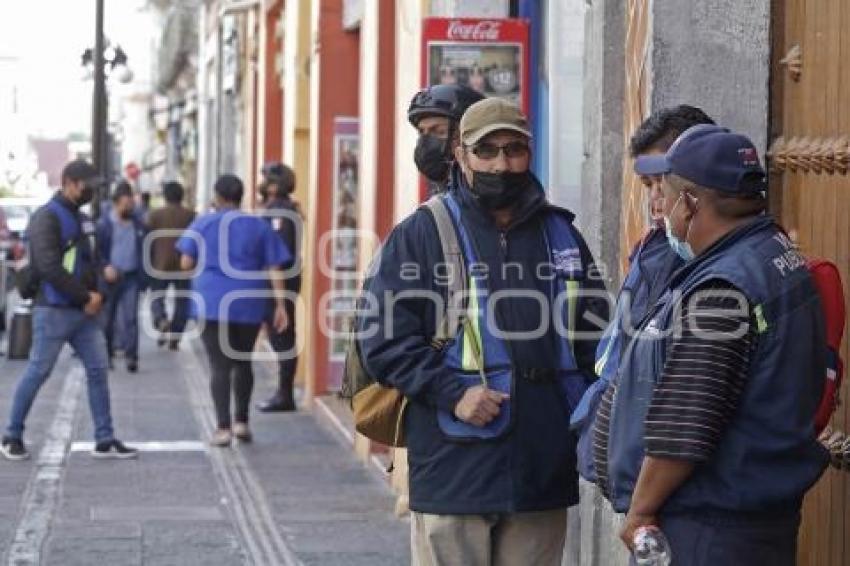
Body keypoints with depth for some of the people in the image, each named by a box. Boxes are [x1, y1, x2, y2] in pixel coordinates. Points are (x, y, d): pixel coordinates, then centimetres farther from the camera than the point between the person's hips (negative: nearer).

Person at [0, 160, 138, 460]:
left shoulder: (81, 218, 14)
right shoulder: (47, 218, -12)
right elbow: (50, 267, -20)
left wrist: (95, 294, 2)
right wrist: (85, 298, -17)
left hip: (83, 311, 8)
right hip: (54, 310, -8)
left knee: (98, 370, 4)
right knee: (37, 372, -2)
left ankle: (105, 440, 8)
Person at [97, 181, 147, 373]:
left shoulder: (138, 225, 10)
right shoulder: (104, 224, -2)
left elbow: (144, 249, 16)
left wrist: (142, 271, 4)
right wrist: (105, 267, -18)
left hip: (131, 277, 2)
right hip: (110, 276, -2)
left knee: (130, 317, -5)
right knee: (107, 317, 6)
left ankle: (131, 356, -7)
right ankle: (107, 354, 18)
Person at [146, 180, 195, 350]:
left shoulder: (155, 215, 1)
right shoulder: (191, 216, 3)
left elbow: (148, 241, 2)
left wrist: (149, 265, 13)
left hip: (160, 266, -1)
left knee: (157, 298, 13)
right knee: (182, 302, 10)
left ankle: (161, 320, -17)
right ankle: (174, 338, 5)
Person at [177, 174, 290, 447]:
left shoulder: (203, 224, 3)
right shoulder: (259, 226, 7)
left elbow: (186, 263, 1)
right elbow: (274, 268, 1)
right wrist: (280, 304, 2)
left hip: (213, 303, -2)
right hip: (249, 304, 2)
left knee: (220, 366, -2)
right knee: (243, 362, 19)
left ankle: (224, 428, -9)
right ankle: (241, 421, 21)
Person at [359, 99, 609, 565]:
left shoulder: (561, 235, 15)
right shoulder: (421, 234, 1)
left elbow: (595, 334, 22)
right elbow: (382, 338, -5)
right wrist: (452, 394, -16)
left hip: (544, 470, 4)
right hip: (454, 470, -4)